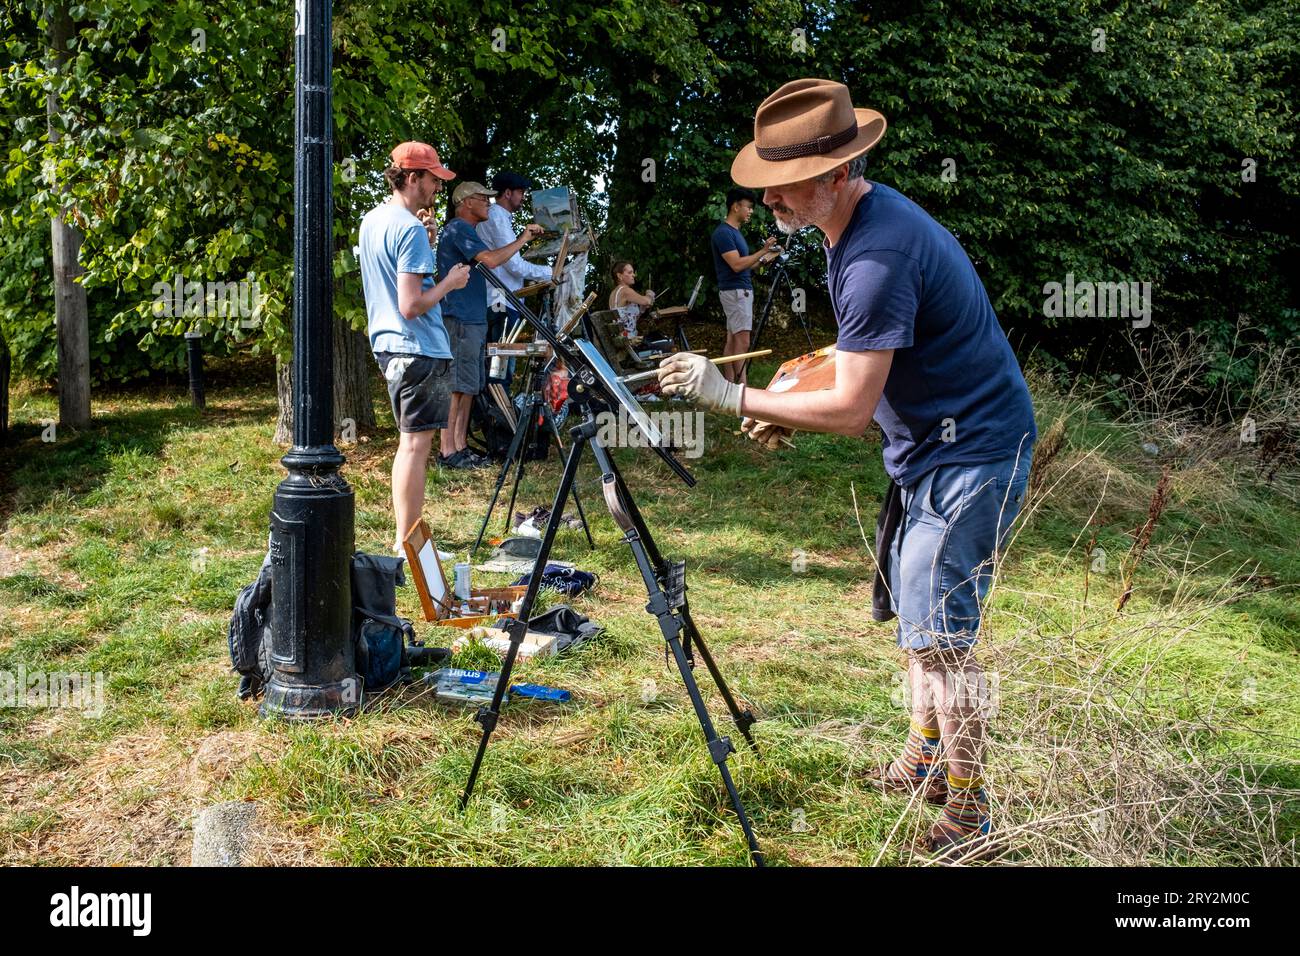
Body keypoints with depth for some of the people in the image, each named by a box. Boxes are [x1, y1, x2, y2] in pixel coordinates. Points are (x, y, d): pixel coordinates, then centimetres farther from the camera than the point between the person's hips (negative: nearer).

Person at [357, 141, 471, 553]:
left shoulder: (371, 220, 12)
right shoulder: (410, 229, -17)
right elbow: (411, 306, -22)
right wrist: (449, 283, -8)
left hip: (386, 345, 10)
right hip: (419, 349, -10)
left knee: (409, 442, 17)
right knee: (416, 445, -4)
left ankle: (404, 536, 23)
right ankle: (408, 545, 1)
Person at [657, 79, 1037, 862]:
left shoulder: (878, 255, -27)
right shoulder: (869, 216, 5)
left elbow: (850, 410, -26)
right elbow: (869, 357, 17)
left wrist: (733, 396, -21)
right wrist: (792, 410, 8)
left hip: (969, 456, -10)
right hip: (933, 450, 10)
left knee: (938, 633, -6)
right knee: (918, 616, 17)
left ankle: (969, 819, 7)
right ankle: (926, 763, 33)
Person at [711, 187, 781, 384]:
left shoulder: (735, 232, 18)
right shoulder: (723, 233, -14)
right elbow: (736, 264, -21)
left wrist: (765, 258, 14)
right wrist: (763, 251, -19)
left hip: (742, 290, 10)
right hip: (735, 291, -10)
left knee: (732, 339, 8)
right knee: (742, 341, -12)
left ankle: (728, 384, 8)